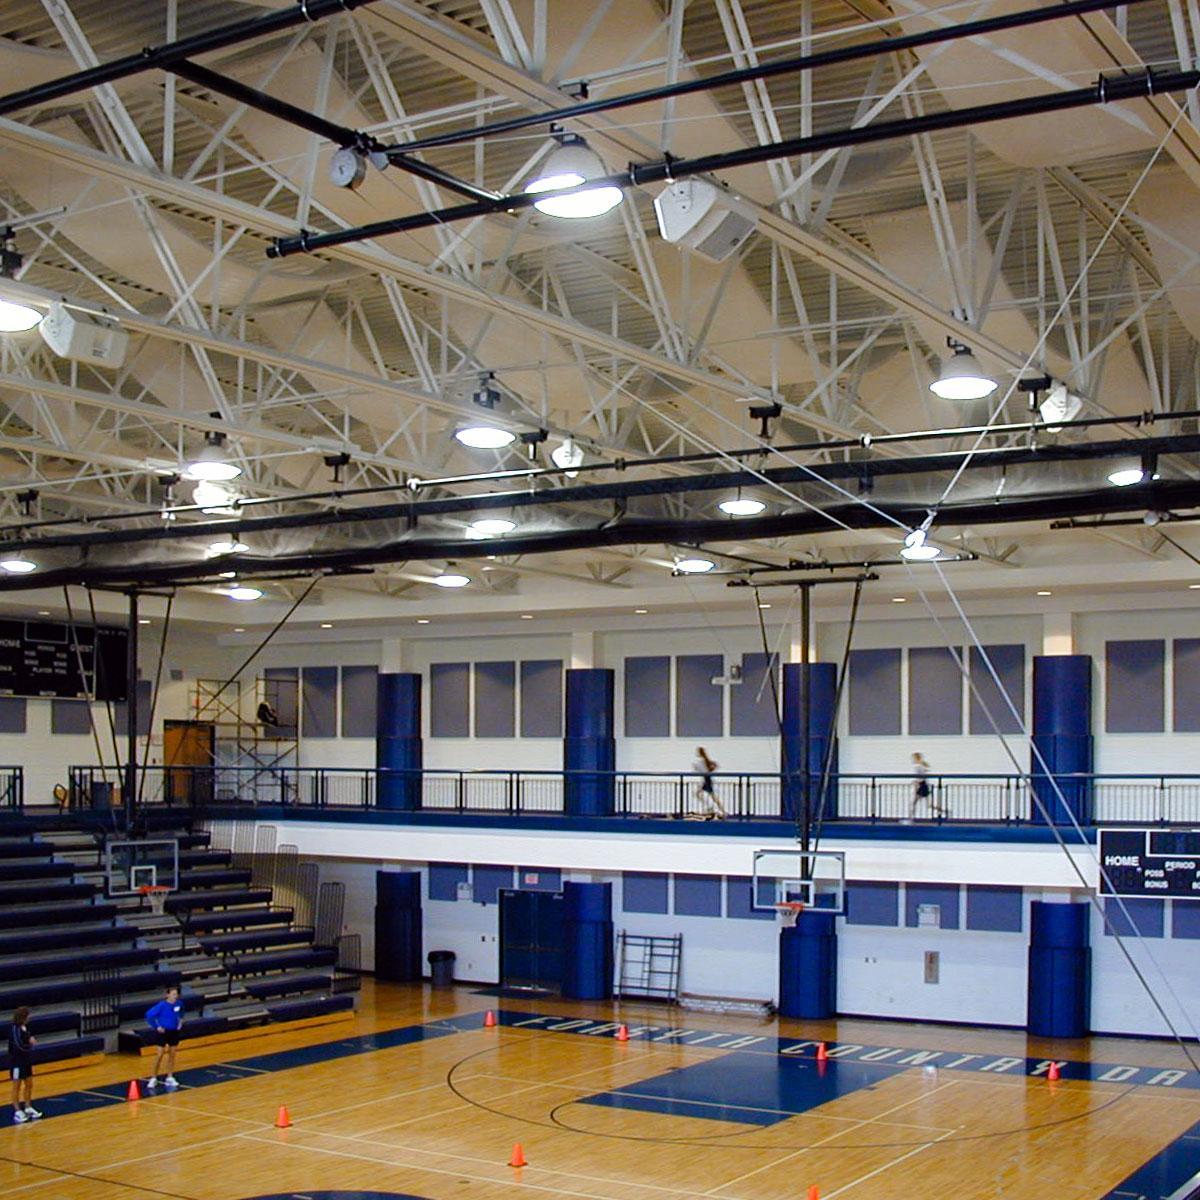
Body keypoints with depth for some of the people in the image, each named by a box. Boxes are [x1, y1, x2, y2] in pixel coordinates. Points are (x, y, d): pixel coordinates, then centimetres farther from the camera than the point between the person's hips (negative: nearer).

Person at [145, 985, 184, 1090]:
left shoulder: (179, 1003, -6)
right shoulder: (162, 1005, -21)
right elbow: (149, 1014, -20)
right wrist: (156, 1027, -17)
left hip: (174, 1031, 5)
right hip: (163, 1031, -5)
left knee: (172, 1054, 11)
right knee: (160, 1055, -2)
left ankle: (170, 1078, 21)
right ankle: (154, 1078, 11)